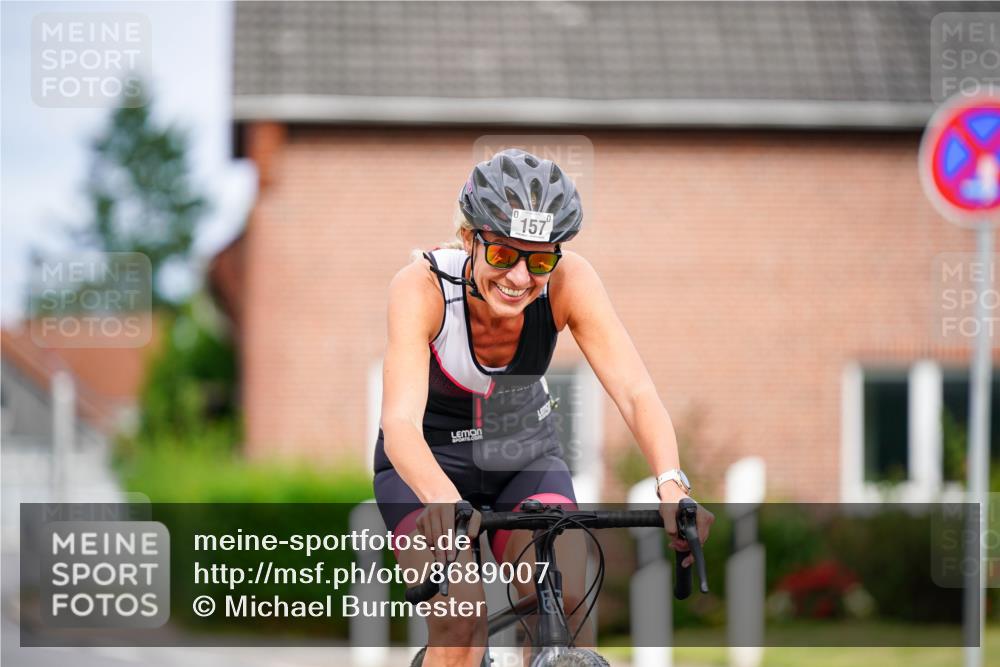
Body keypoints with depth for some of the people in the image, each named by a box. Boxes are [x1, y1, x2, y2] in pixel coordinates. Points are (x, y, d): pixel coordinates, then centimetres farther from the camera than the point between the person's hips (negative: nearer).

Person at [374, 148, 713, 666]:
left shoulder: (569, 281, -25)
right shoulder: (422, 287, -31)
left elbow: (637, 393, -32)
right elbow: (400, 422, -43)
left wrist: (671, 483, -52)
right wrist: (441, 498, -63)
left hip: (525, 454, 2)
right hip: (428, 463, -2)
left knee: (567, 602, -20)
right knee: (459, 623, -23)